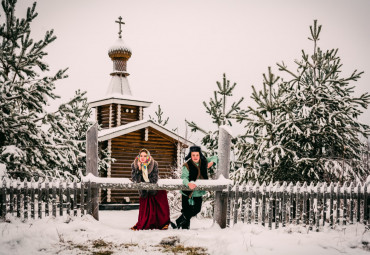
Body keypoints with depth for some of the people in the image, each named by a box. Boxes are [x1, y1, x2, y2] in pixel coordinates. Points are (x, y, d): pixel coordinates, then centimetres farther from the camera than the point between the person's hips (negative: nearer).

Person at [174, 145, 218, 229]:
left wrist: (211, 163, -8)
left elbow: (214, 158, 15)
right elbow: (184, 177, -31)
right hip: (187, 193, -6)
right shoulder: (187, 165, -17)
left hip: (199, 193, 6)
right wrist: (188, 183, -52)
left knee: (196, 210, 14)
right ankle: (185, 227, 18)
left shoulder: (203, 162, -1)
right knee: (187, 211, -4)